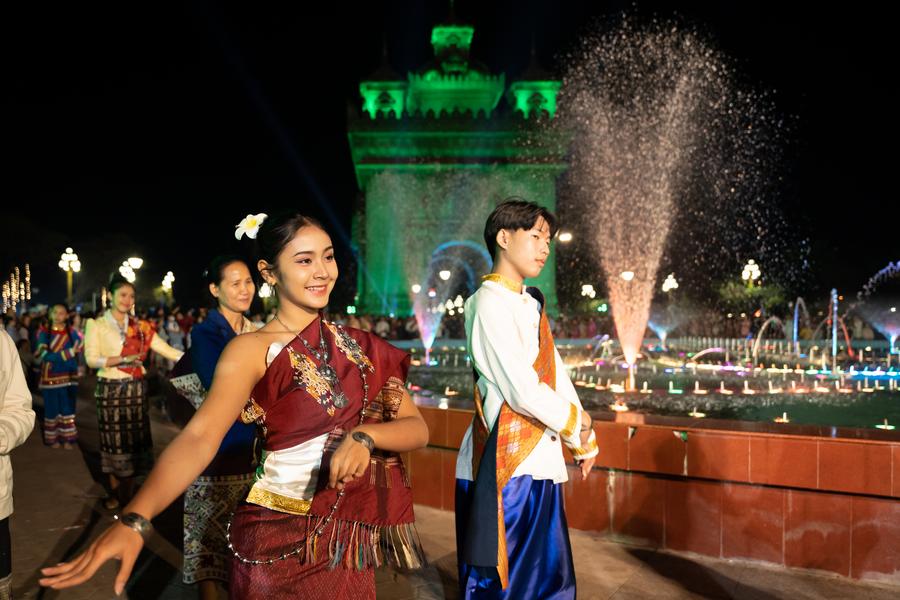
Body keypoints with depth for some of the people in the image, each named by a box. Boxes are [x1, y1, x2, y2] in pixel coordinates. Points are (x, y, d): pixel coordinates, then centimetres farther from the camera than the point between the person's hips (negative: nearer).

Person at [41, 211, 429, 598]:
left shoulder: (359, 346, 1)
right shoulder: (252, 350, -13)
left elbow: (418, 429, -4)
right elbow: (199, 437, -27)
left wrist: (364, 435, -25)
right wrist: (133, 521, -42)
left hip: (347, 539, 5)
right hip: (279, 540, -4)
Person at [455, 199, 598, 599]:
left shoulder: (531, 305, 14)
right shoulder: (491, 303, -13)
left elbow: (557, 375, 15)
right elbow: (522, 391, -19)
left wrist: (585, 440, 12)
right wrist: (577, 424, -4)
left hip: (538, 461, 9)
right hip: (504, 465, -9)